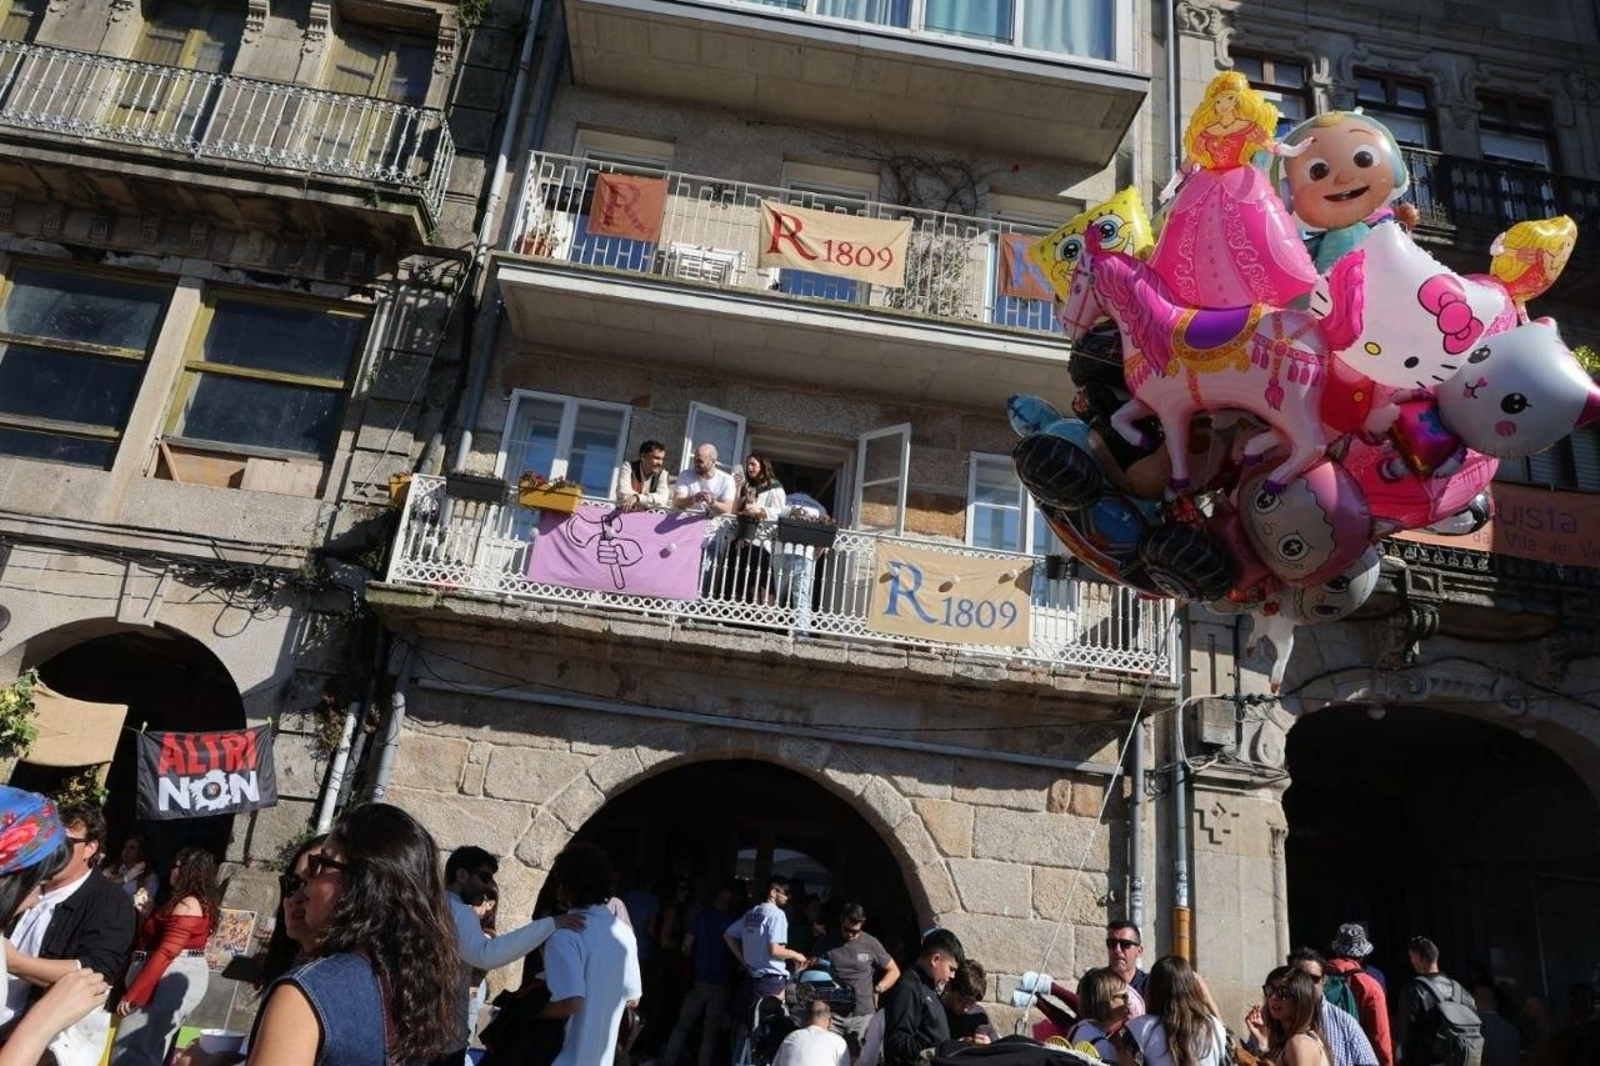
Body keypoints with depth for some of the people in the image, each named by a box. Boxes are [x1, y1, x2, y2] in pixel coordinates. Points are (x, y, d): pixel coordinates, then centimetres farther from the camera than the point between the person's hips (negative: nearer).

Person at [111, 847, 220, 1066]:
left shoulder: (187, 905, -17)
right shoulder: (202, 903, 15)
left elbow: (166, 953, -23)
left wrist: (132, 995, -22)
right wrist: (148, 913, 16)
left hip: (170, 980, -11)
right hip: (183, 978, 11)